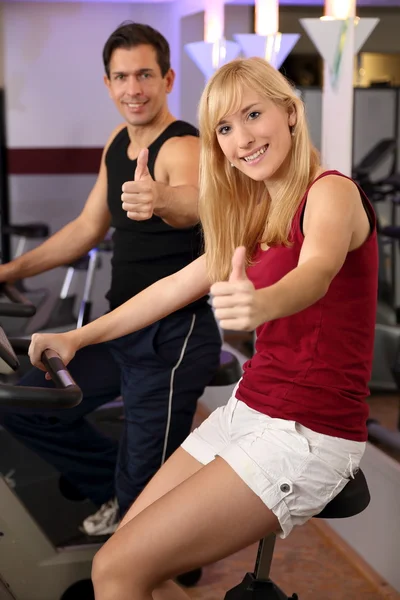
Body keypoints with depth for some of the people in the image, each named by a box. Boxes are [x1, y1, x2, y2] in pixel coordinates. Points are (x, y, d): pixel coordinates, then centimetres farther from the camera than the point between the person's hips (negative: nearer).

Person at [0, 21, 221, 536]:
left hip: (173, 339, -8)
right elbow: (87, 229, 18)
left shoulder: (182, 147, -18)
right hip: (121, 330, 8)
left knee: (146, 497, -4)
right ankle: (114, 486, 27)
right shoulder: (118, 143, 8)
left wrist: (160, 199, -66)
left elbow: (192, 203, -43)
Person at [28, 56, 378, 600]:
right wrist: (79, 337, 14)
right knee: (128, 553, 0)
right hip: (247, 412, 8)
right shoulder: (256, 213, 13)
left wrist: (264, 303, -56)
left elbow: (318, 268, -34)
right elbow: (177, 287, 19)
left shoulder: (331, 192, -12)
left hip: (310, 435, -8)